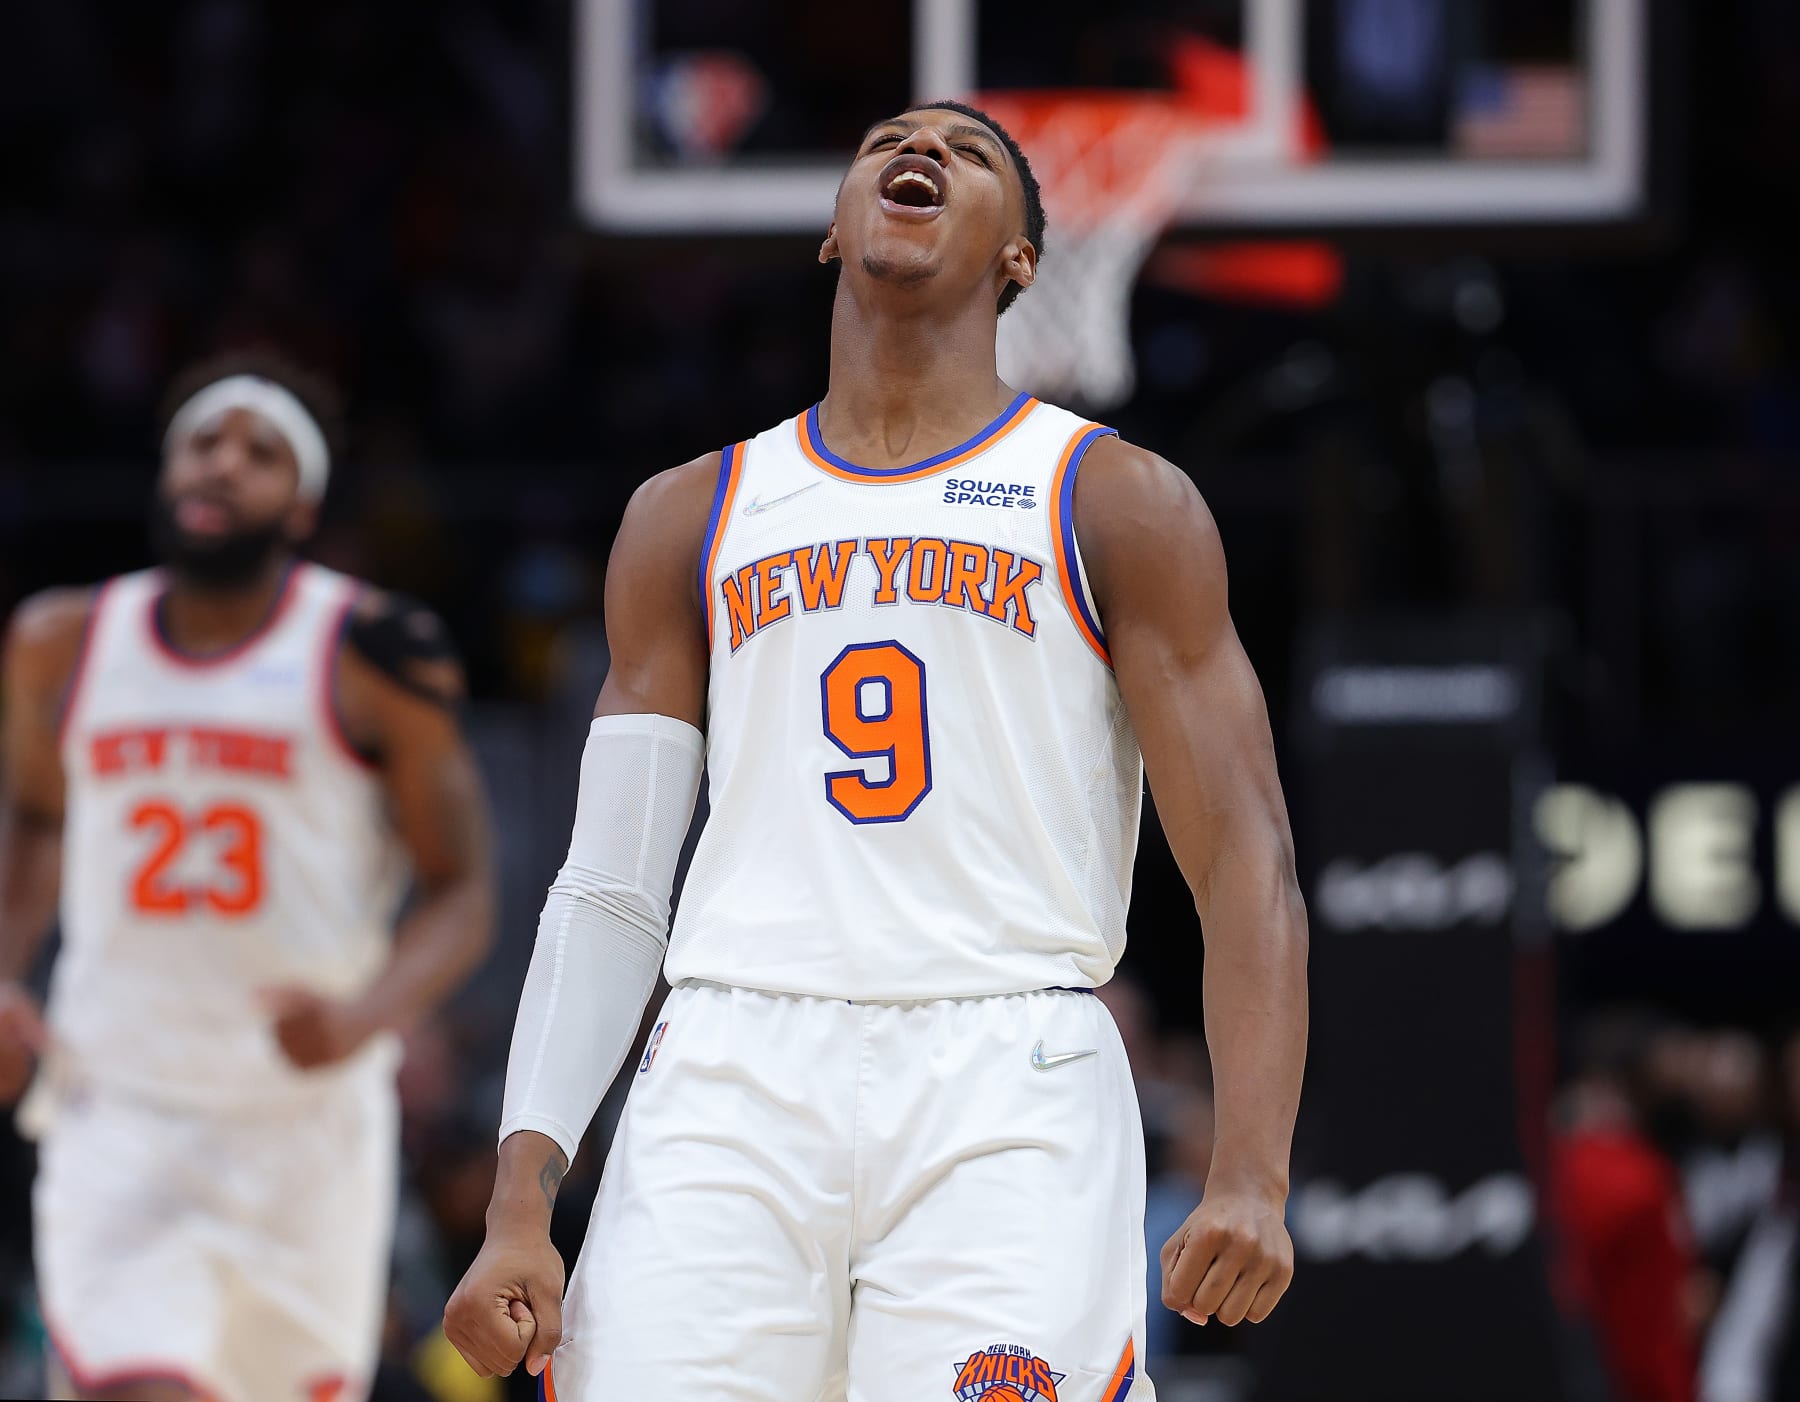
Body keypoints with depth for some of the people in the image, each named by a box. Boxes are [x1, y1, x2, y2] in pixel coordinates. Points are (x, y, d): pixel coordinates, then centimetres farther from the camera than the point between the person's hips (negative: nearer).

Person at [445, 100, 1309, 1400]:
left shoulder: (1116, 503, 11)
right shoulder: (691, 517, 20)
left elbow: (1245, 865, 3)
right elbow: (609, 889, 18)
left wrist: (1252, 1180, -12)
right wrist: (521, 1205, 5)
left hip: (1008, 1094, -2)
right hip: (733, 1083, 2)